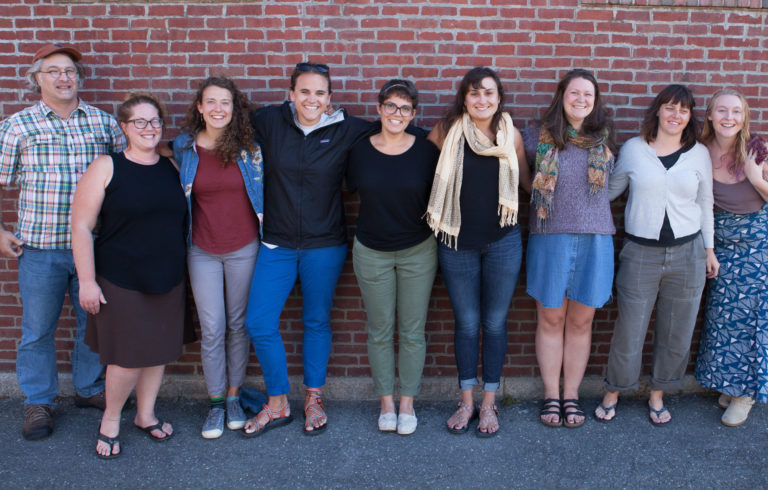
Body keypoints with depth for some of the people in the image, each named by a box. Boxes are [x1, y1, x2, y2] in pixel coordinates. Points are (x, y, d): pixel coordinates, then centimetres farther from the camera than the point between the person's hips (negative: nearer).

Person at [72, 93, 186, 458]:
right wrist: (87, 280, -12)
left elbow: (183, 220, 15)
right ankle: (110, 420, 24)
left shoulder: (172, 167, 6)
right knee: (129, 356, -1)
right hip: (120, 281, -4)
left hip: (168, 279, 4)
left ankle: (145, 414, 34)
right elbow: (81, 227, -9)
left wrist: (183, 269, 13)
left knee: (159, 350, 13)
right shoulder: (106, 168, -7)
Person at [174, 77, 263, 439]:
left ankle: (234, 396, 26)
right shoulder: (183, 147, -1)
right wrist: (180, 239, 8)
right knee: (212, 328, 2)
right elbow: (177, 196, 10)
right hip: (203, 251, 1)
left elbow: (262, 191, 7)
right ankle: (216, 402, 18)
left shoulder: (248, 147, -4)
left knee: (238, 324, 10)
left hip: (244, 249, 0)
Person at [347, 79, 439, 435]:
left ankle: (407, 403, 24)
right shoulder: (360, 150, -5)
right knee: (380, 331, 9)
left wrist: (435, 234, -2)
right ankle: (386, 402, 26)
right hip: (371, 252, 1)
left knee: (412, 332, 7)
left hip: (418, 251, 0)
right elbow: (351, 189, 8)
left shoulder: (426, 151, -7)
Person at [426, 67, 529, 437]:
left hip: (503, 242, 1)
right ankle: (466, 401, 26)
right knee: (466, 324, 9)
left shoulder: (510, 134, 1)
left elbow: (525, 178, 14)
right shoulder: (447, 130, -5)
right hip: (458, 243, -1)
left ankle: (489, 403, 24)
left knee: (495, 323, 9)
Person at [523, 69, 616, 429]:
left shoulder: (603, 138, 6)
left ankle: (571, 395, 23)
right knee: (550, 319, 6)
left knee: (581, 321, 8)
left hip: (595, 240, 2)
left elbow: (613, 184, 18)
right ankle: (551, 395, 21)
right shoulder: (539, 136, 1)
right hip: (550, 237, -1)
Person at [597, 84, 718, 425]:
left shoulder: (699, 154, 6)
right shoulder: (633, 149, 1)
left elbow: (705, 203, 13)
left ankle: (657, 396, 29)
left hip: (687, 254, 2)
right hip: (640, 253, -2)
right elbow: (611, 190, 12)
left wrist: (709, 248, 13)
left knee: (676, 333, 9)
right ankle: (612, 393, 23)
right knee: (629, 329, 2)